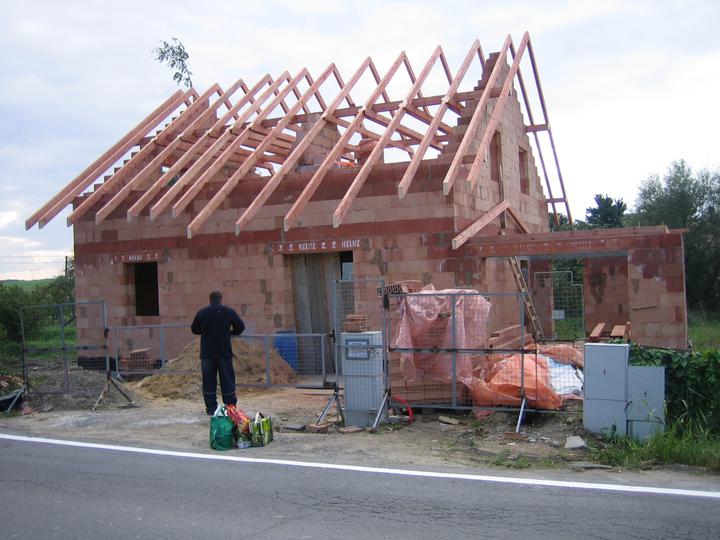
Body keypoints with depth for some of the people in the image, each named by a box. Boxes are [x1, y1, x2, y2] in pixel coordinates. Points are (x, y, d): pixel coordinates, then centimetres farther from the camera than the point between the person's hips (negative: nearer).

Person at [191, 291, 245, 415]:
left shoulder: (202, 312, 0)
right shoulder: (229, 311, -2)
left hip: (207, 352, 1)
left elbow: (194, 329, 9)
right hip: (224, 352, -1)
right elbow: (240, 327, 1)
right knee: (227, 380, 5)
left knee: (209, 381, 6)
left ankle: (211, 408, 6)